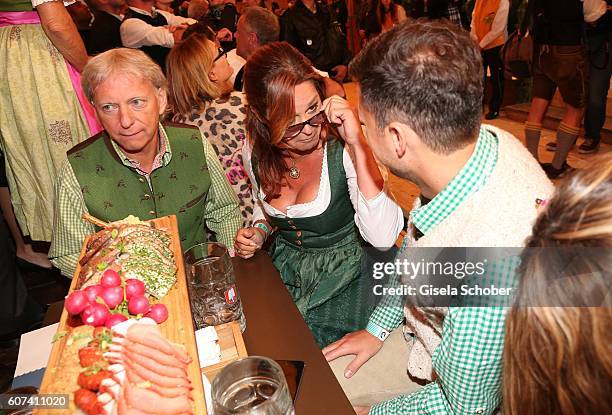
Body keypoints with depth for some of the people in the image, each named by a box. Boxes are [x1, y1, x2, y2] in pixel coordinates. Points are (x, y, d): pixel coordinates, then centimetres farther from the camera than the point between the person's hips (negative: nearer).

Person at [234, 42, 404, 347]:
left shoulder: (344, 145, -23)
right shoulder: (255, 151, -7)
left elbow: (383, 238, -34)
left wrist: (358, 144, -37)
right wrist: (259, 231, -6)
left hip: (345, 273, -4)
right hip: (285, 265, 5)